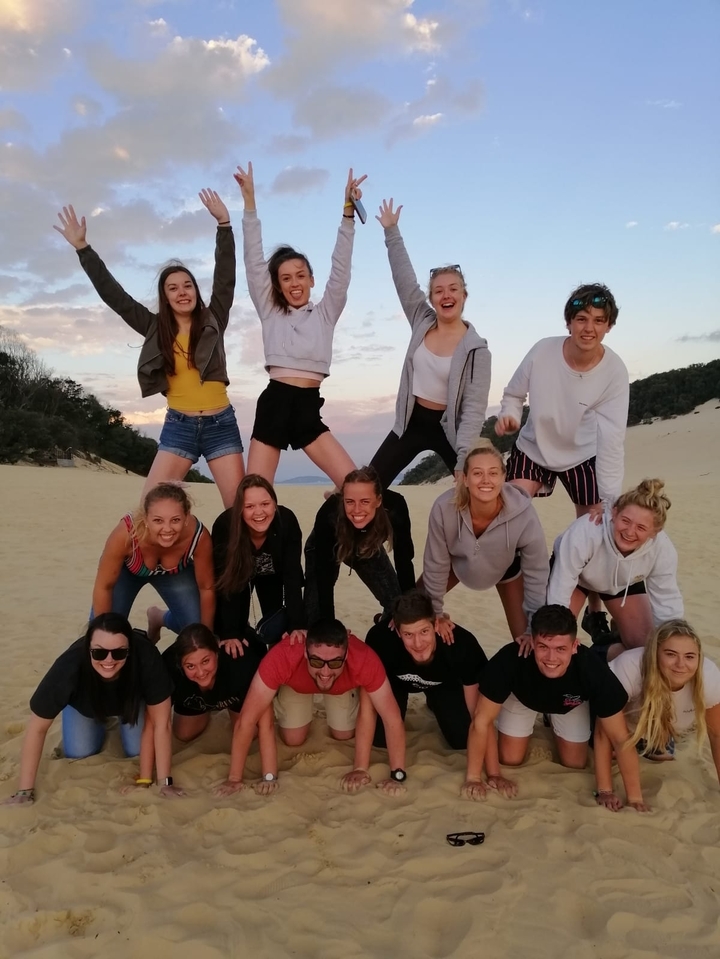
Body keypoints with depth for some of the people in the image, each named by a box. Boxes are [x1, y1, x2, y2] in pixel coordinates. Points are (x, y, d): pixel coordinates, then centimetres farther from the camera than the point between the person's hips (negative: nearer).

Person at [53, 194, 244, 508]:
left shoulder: (213, 320, 3)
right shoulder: (156, 328, 7)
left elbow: (225, 277, -6)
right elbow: (113, 294, 5)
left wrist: (224, 223, -14)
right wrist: (82, 247, 1)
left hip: (221, 424, -1)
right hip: (178, 426, 1)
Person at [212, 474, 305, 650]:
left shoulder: (287, 521, -35)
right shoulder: (224, 525, -38)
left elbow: (292, 576, -32)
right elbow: (226, 583, -32)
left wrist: (297, 625, -39)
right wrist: (229, 634, -38)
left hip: (271, 575, 1)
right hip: (237, 576, -1)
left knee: (276, 628, -11)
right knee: (235, 635, -9)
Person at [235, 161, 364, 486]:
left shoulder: (325, 313, 13)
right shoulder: (270, 312, 12)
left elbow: (341, 268, 3)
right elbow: (254, 263, 5)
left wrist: (348, 211, -6)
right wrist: (249, 204, -2)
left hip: (309, 409, 1)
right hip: (274, 405, -1)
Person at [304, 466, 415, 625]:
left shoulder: (394, 507, -37)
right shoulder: (329, 513, -41)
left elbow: (403, 561, -26)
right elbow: (324, 574, -34)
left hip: (367, 549, 2)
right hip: (327, 549, -2)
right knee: (315, 612, -12)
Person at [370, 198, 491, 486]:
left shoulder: (476, 349, -13)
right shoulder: (422, 322, -1)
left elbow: (474, 407, -17)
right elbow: (404, 278, -2)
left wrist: (464, 459, -25)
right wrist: (391, 231, -3)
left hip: (448, 427, -3)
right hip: (412, 422, 4)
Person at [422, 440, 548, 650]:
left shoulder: (523, 513, -38)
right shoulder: (444, 508, -38)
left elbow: (536, 573, -22)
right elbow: (436, 565, -20)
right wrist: (435, 613, -8)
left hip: (506, 567, 0)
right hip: (457, 562, 1)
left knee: (526, 643, -6)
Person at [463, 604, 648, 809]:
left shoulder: (594, 671, -42)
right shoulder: (509, 660, -45)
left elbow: (621, 739, -30)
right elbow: (481, 721, -32)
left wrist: (635, 798, -29)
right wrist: (473, 778, -28)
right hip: (522, 696, 0)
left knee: (575, 764, 5)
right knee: (510, 760, 2)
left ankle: (552, 723, 34)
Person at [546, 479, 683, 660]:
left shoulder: (663, 550, -33)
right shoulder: (584, 533, -45)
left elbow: (668, 607, -21)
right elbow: (558, 596, -38)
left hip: (625, 582, 3)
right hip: (574, 574, -3)